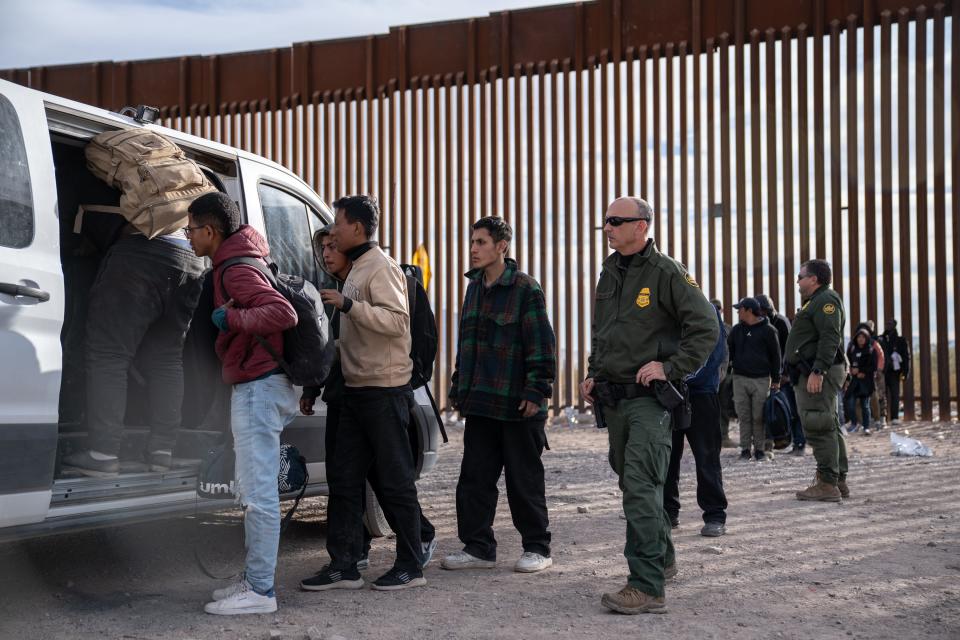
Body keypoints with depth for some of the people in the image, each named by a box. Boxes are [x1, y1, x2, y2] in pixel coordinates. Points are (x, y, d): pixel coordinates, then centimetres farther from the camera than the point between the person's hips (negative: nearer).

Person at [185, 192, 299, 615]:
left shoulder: (237, 270, -15)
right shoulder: (234, 261, 15)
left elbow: (283, 313, -27)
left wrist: (232, 317, -26)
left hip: (257, 387, -11)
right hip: (257, 386, 11)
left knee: (258, 492, -8)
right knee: (255, 490, 14)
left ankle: (260, 591, -5)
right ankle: (254, 580, 22)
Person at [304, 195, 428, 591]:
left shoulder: (381, 268, -10)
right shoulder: (357, 269, 19)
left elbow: (397, 320, -23)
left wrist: (347, 305, -25)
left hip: (384, 389, -10)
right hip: (357, 388, 10)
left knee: (395, 480, -2)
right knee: (343, 477, 7)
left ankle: (411, 566, 7)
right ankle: (343, 566, 12)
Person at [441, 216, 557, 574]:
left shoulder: (525, 289, -9)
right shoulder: (474, 287, 14)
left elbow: (542, 345, -11)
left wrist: (536, 391, -15)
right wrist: (459, 388, 19)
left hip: (516, 405, -7)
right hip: (479, 404, 7)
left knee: (524, 479, 3)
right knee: (474, 477, 8)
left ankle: (537, 548, 15)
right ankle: (478, 548, 17)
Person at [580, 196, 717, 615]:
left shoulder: (666, 273, -9)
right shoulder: (609, 274, 14)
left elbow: (706, 326, -12)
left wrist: (670, 367, -17)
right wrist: (594, 375, 14)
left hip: (649, 397, -8)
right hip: (612, 399, 8)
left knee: (640, 487, -15)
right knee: (633, 483, 17)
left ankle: (647, 587, -16)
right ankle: (663, 559, 35)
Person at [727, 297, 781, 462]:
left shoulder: (768, 330, 0)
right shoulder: (737, 330, 12)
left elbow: (775, 356, 2)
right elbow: (729, 351, 17)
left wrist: (776, 380, 1)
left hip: (761, 379, -3)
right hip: (740, 378, 3)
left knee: (759, 417, -1)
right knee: (744, 416, 3)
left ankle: (760, 449, 7)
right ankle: (745, 449, 7)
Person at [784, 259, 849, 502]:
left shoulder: (826, 300, -10)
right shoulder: (816, 301, 23)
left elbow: (830, 339, -22)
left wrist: (817, 371, -28)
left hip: (819, 374, -11)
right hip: (812, 373, 11)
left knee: (819, 428, -13)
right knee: (829, 428, 13)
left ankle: (827, 484, -13)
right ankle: (839, 482, 18)